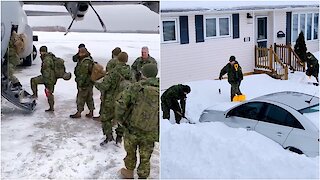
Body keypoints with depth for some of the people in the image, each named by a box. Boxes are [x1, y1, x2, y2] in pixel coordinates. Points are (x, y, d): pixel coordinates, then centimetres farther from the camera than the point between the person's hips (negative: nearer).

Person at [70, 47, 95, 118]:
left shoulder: (85, 62, -22)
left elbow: (83, 75, -24)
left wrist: (80, 84, -21)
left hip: (85, 84, -10)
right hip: (89, 83, 10)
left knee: (81, 98, 2)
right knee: (89, 98, 14)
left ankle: (79, 113, 13)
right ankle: (91, 112, 22)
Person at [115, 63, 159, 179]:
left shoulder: (136, 87, -13)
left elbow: (120, 103, -17)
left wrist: (120, 118, -1)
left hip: (132, 129, 0)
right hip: (150, 134, 1)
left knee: (130, 153, 24)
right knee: (145, 159, 15)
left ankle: (129, 173, 44)